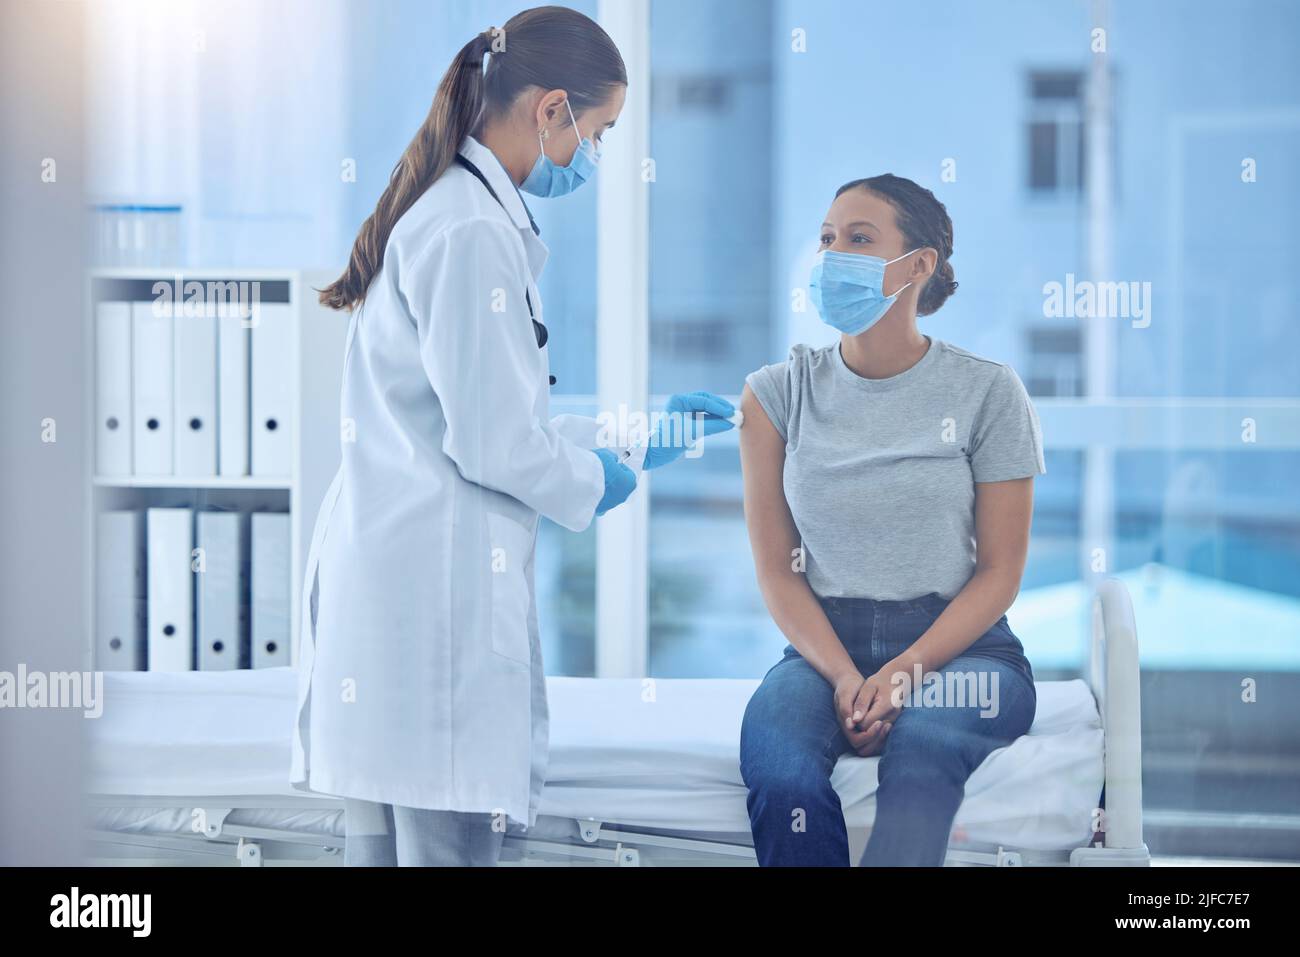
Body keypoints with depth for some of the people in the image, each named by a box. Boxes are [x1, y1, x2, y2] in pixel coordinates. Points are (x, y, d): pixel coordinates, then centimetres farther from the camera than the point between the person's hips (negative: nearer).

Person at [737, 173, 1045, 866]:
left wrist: (902, 673, -15)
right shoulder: (778, 394, 8)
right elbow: (777, 570, 5)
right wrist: (843, 678, -13)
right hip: (824, 644, 2)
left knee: (917, 765, -38)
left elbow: (999, 571, 1)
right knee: (782, 782, -33)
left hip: (959, 646, -1)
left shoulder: (986, 391, 2)